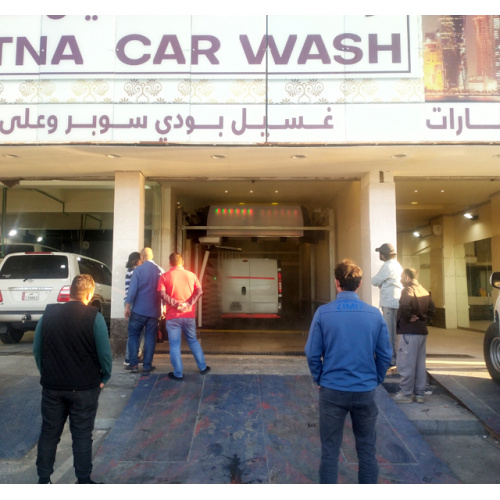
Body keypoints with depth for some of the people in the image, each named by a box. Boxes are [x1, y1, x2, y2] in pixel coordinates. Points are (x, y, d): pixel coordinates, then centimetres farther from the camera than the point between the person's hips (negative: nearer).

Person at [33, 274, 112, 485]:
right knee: (82, 435, 8)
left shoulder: (48, 314, 0)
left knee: (49, 433, 18)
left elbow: (37, 350, 7)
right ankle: (83, 481, 18)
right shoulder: (94, 317, -13)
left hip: (52, 386, 4)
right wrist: (104, 378, 4)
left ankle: (43, 480, 28)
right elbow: (104, 352, -12)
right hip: (84, 387, -3)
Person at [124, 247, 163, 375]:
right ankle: (147, 366, 9)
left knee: (133, 336, 12)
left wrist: (127, 306, -4)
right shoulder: (160, 271, 2)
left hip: (138, 310, -2)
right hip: (154, 311, 2)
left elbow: (132, 289, -11)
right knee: (150, 338, 8)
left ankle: (134, 364, 9)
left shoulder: (138, 269, -6)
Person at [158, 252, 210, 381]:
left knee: (175, 345, 5)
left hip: (172, 316, -3)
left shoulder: (165, 276, -2)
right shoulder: (191, 275, 5)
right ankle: (203, 367, 25)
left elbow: (162, 294, -15)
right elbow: (199, 291, -7)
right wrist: (189, 304, -14)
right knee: (193, 341, 18)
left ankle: (178, 374, 10)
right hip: (189, 315, 3)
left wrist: (176, 304, -16)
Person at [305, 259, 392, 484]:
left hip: (332, 390, -1)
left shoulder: (323, 312, -11)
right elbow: (385, 355, 0)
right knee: (367, 450, 17)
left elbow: (312, 354, -7)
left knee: (330, 451, 11)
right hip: (365, 391, 2)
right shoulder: (375, 314, -6)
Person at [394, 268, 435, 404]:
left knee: (406, 363, -2)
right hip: (422, 331, 9)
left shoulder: (408, 290, -12)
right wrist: (423, 318, 8)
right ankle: (419, 394, 18)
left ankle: (406, 394, 3)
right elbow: (432, 308, 15)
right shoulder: (424, 291, 15)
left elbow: (405, 306, -30)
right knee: (420, 363, 13)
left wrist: (408, 318, -15)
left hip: (409, 331, -9)